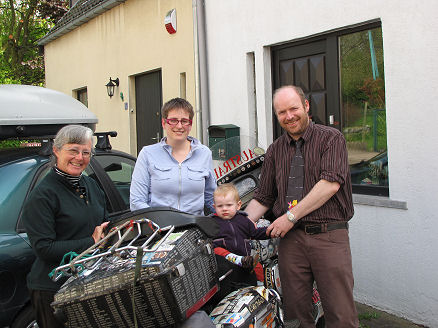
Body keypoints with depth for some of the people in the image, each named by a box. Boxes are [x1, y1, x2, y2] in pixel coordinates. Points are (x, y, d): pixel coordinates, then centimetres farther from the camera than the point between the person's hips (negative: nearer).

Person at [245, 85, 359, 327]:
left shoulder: (331, 138, 1)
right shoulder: (275, 150, 15)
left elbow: (330, 184, -12)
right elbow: (263, 198, 17)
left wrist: (291, 216, -12)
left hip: (329, 236, -3)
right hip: (290, 238, 4)